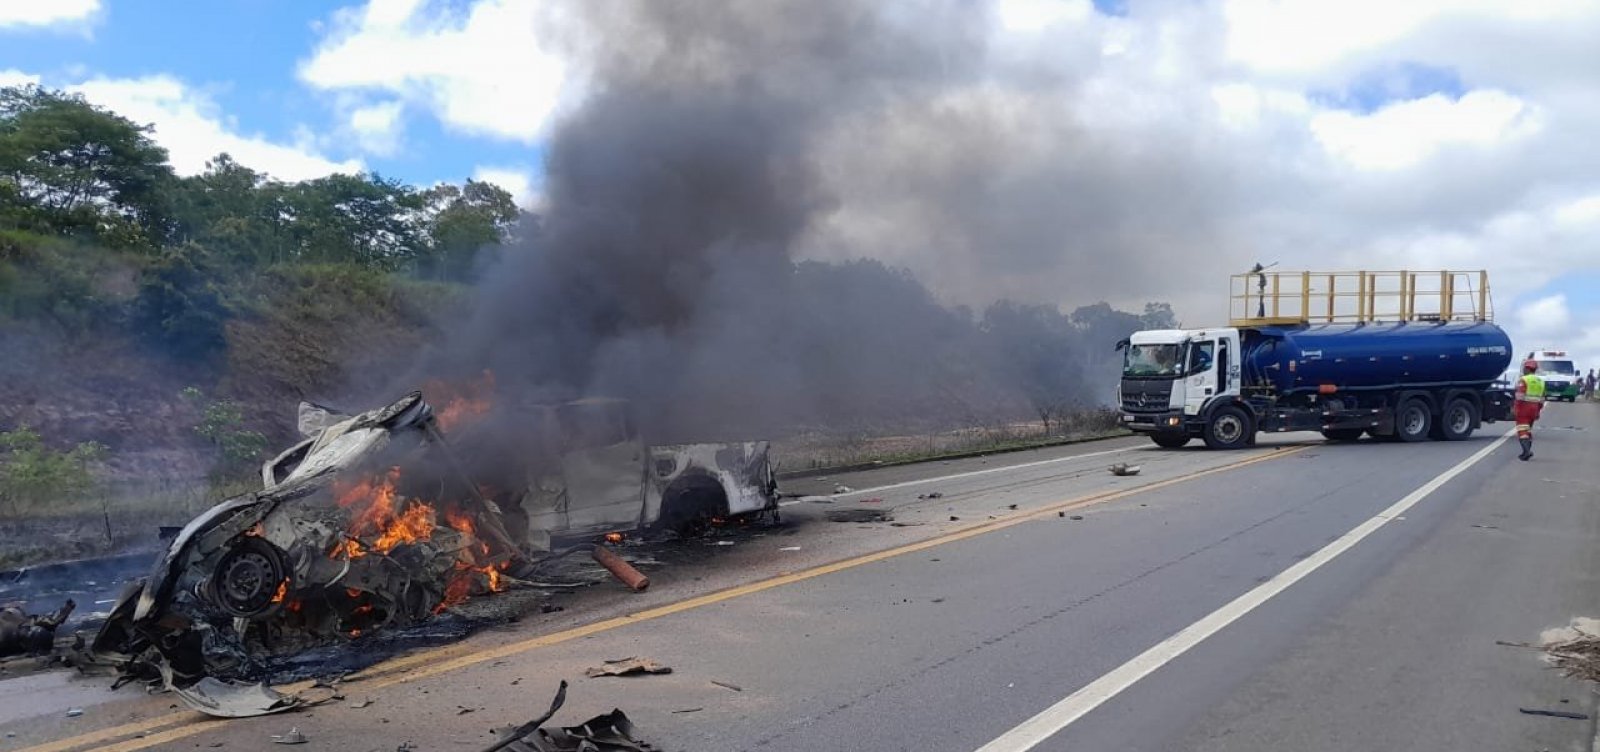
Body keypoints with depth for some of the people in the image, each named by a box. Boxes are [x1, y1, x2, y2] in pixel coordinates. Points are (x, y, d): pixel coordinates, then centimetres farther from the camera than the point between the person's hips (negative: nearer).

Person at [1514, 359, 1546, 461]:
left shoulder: (1523, 380, -9)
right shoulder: (1540, 381, 15)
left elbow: (1520, 396, -18)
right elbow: (1542, 400, 15)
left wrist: (1514, 409, -15)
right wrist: (1538, 411, 21)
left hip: (1524, 407, -7)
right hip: (1534, 409, 7)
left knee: (1522, 431, -9)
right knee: (1528, 430, 17)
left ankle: (1527, 450, -23)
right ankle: (1527, 451, 15)